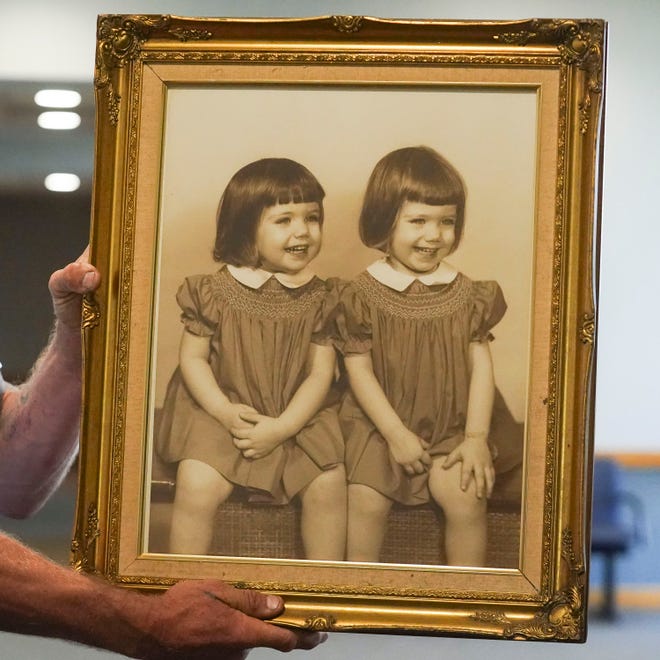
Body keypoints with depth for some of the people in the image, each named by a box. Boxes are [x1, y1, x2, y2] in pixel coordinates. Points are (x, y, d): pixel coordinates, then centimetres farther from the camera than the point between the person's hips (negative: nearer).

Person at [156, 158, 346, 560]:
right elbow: (193, 358, -3)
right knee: (197, 486, -22)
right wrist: (225, 412, -18)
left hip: (296, 418, 2)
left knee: (329, 484, -17)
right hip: (219, 413, -1)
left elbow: (321, 371, -4)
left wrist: (283, 427, -17)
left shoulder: (318, 298, -2)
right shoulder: (215, 292, -6)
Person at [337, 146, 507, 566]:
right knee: (367, 500, -18)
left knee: (467, 496, -17)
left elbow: (481, 365, -1)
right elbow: (359, 371, -8)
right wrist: (396, 434, -13)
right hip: (377, 427, -1)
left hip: (449, 429, 1)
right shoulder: (364, 295, -7)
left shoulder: (466, 295, 0)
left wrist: (476, 438, -8)